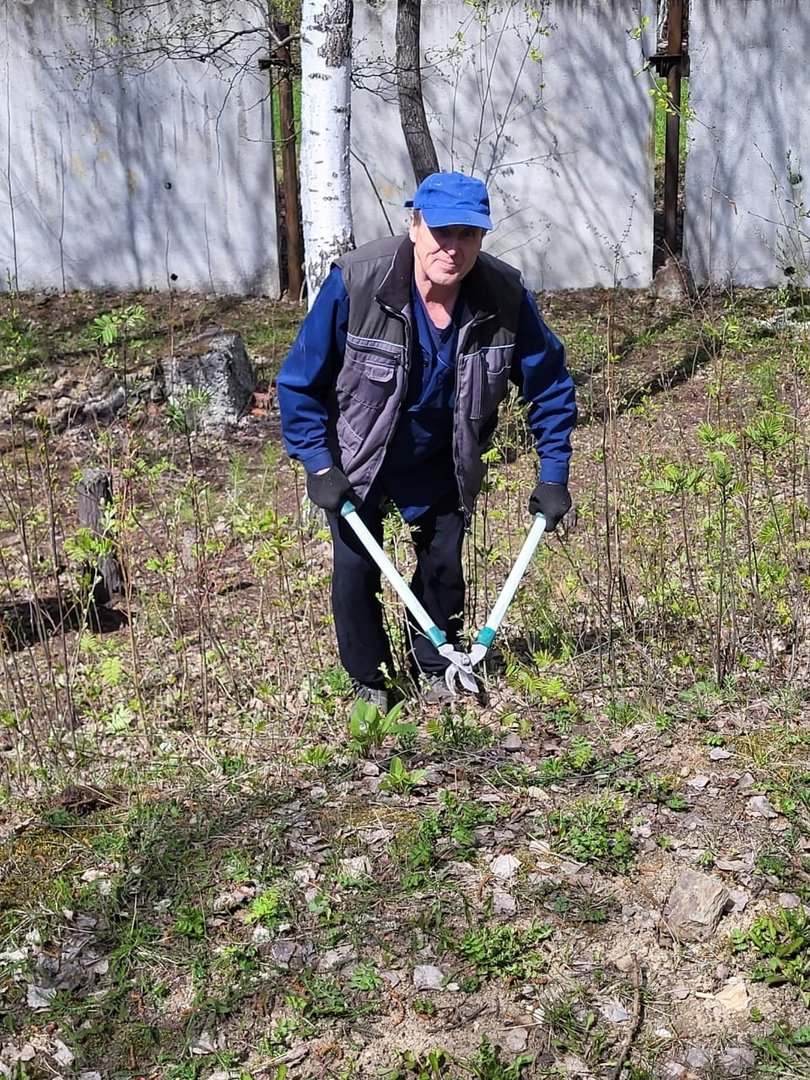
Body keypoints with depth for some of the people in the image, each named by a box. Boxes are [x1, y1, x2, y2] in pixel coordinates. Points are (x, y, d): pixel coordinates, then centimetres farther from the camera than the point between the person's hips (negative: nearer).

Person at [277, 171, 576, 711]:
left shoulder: (505, 296, -22)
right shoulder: (354, 283, -29)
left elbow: (549, 383, -7)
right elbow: (301, 380, -17)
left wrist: (553, 475, -9)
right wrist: (318, 465, -20)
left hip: (440, 462, 2)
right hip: (356, 458, -2)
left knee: (444, 564, 8)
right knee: (356, 569, -2)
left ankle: (437, 670, 32)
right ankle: (369, 682, 20)